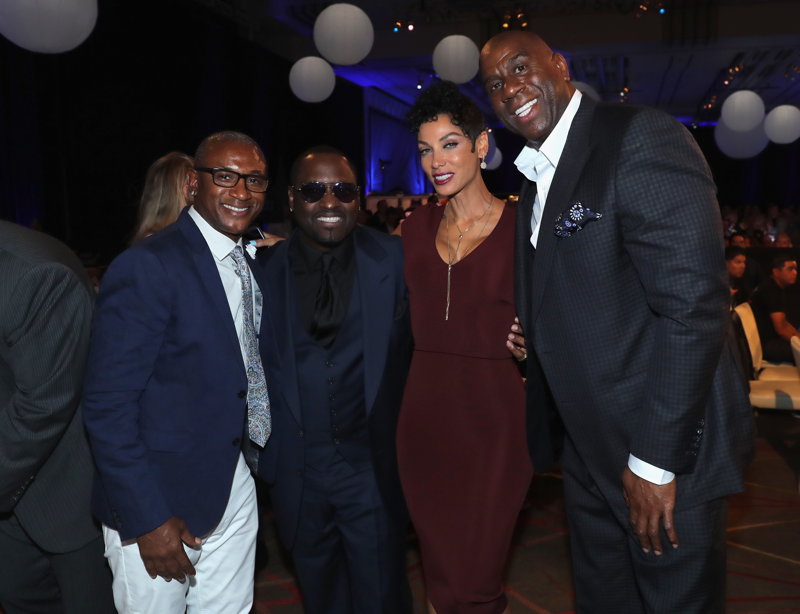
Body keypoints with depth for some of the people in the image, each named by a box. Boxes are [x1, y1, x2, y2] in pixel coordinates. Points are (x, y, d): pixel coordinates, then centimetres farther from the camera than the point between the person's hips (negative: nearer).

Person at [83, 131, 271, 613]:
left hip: (234, 484, 7)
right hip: (155, 504, -7)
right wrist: (148, 520, -18)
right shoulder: (148, 267, -18)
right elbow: (107, 406, -19)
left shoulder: (253, 262, 6)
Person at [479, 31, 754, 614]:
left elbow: (694, 300, -24)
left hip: (663, 453, -8)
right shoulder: (536, 179, 11)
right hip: (589, 451, 8)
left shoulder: (641, 137, -16)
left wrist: (656, 458, -22)